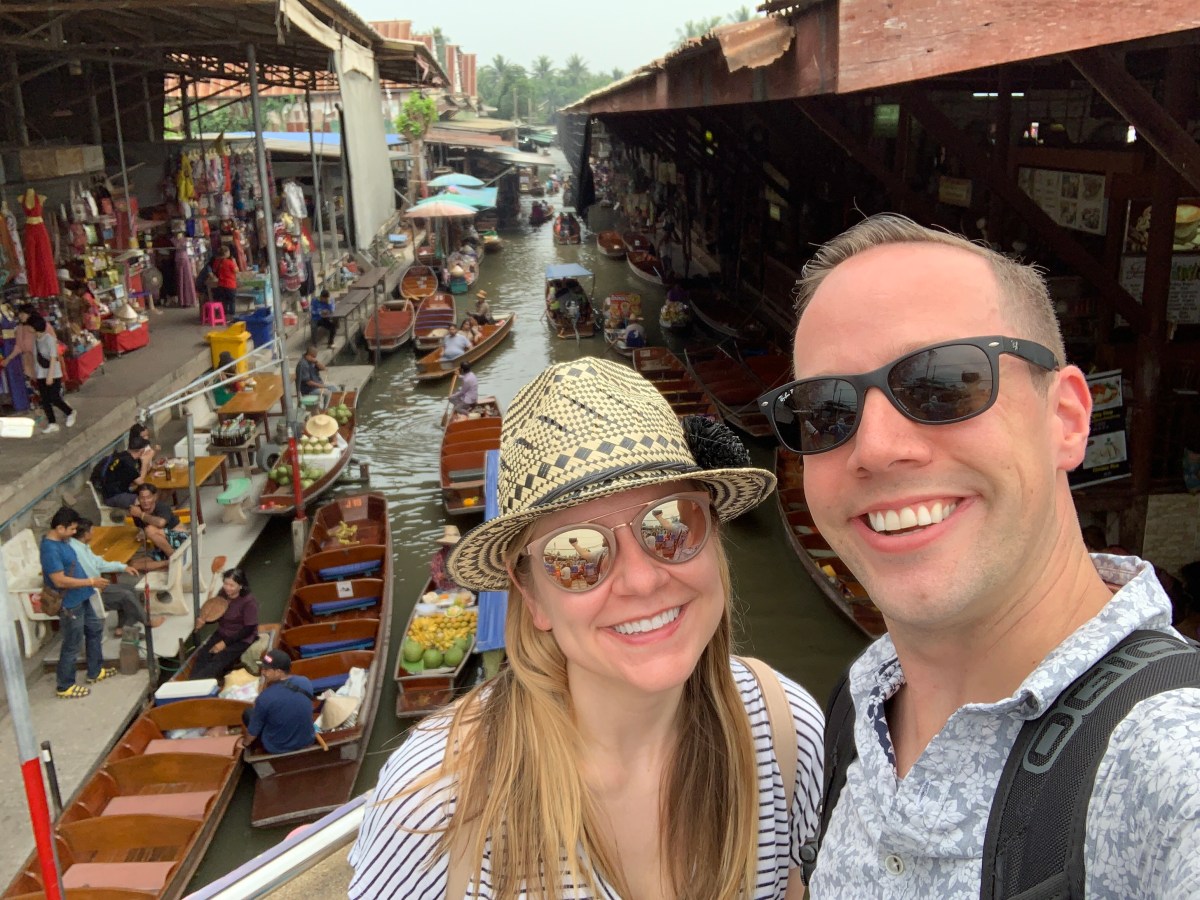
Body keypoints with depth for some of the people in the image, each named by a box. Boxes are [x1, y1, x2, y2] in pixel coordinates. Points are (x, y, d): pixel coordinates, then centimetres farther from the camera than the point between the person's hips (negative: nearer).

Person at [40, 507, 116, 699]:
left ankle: (95, 672, 39)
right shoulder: (50, 550, -27)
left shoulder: (61, 540, 3)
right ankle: (64, 687, 18)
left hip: (80, 598, 10)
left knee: (95, 629, 24)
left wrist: (90, 581, 17)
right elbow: (60, 581, -29)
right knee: (72, 645, 2)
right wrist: (90, 581, -23)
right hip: (69, 604, -10)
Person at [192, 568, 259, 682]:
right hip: (222, 634, 6)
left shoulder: (249, 602, -19)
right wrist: (204, 621, -11)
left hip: (241, 639, -6)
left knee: (218, 661, -28)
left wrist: (225, 643, -20)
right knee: (202, 656, -20)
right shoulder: (223, 593, -2)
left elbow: (248, 629, -18)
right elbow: (217, 615, 12)